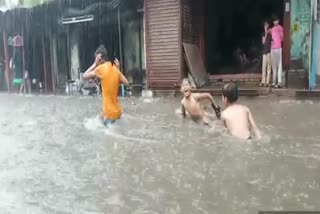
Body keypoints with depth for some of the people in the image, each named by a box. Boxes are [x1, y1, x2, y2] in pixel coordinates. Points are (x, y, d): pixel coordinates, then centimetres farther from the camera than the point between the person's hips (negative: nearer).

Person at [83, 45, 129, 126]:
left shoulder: (101, 68, -13)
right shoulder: (115, 68, 6)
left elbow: (85, 76, -8)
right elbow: (126, 83, 11)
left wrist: (95, 64, -3)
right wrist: (118, 69, 15)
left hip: (109, 112, -7)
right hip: (117, 110, 7)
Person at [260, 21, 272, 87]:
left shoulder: (270, 34, -2)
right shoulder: (264, 34, 12)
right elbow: (263, 42, 1)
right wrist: (266, 34, -6)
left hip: (269, 51, -5)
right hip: (264, 51, 5)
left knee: (268, 67, -4)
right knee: (264, 67, 6)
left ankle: (267, 82, -3)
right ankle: (263, 81, 11)